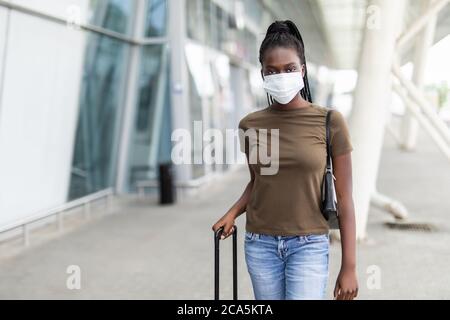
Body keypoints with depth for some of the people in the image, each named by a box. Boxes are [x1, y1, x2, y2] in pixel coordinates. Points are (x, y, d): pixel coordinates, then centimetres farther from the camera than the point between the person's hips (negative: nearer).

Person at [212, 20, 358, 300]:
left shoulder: (329, 122, -7)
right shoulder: (250, 125, 1)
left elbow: (344, 198, -6)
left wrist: (349, 266, -7)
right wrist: (233, 212, -1)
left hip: (309, 245, -3)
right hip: (260, 245, 3)